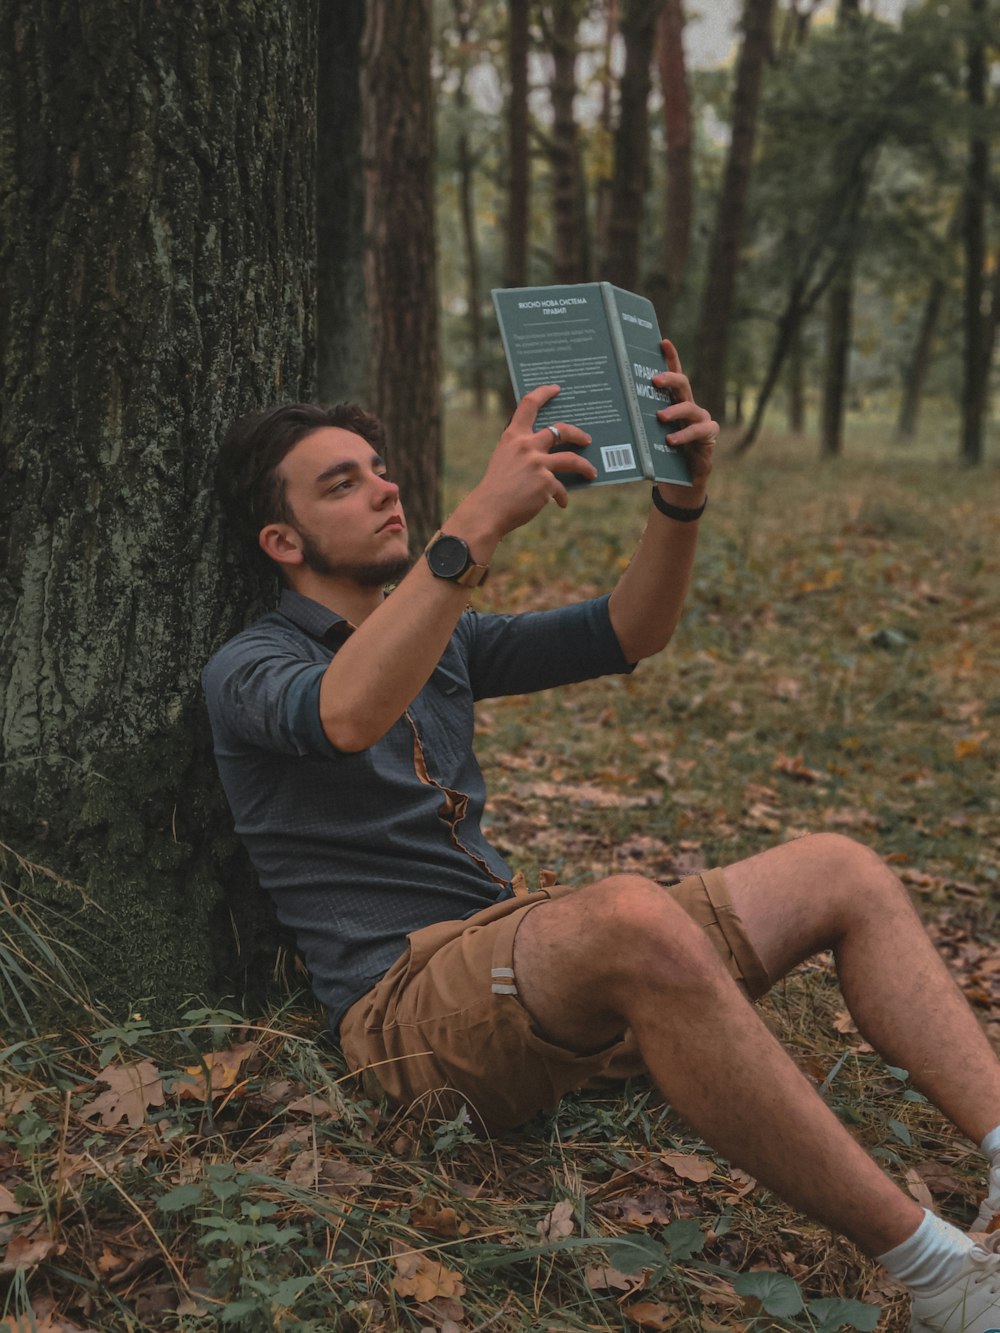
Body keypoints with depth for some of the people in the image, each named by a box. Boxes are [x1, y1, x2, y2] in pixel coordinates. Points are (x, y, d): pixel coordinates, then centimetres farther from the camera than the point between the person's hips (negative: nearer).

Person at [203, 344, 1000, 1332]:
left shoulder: (441, 639, 20)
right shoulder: (249, 671, -3)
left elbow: (627, 634, 13)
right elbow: (347, 716, -29)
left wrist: (682, 495, -5)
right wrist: (480, 521, -35)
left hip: (532, 955, 8)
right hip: (409, 999, -8)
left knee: (844, 875, -1)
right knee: (635, 920, -39)